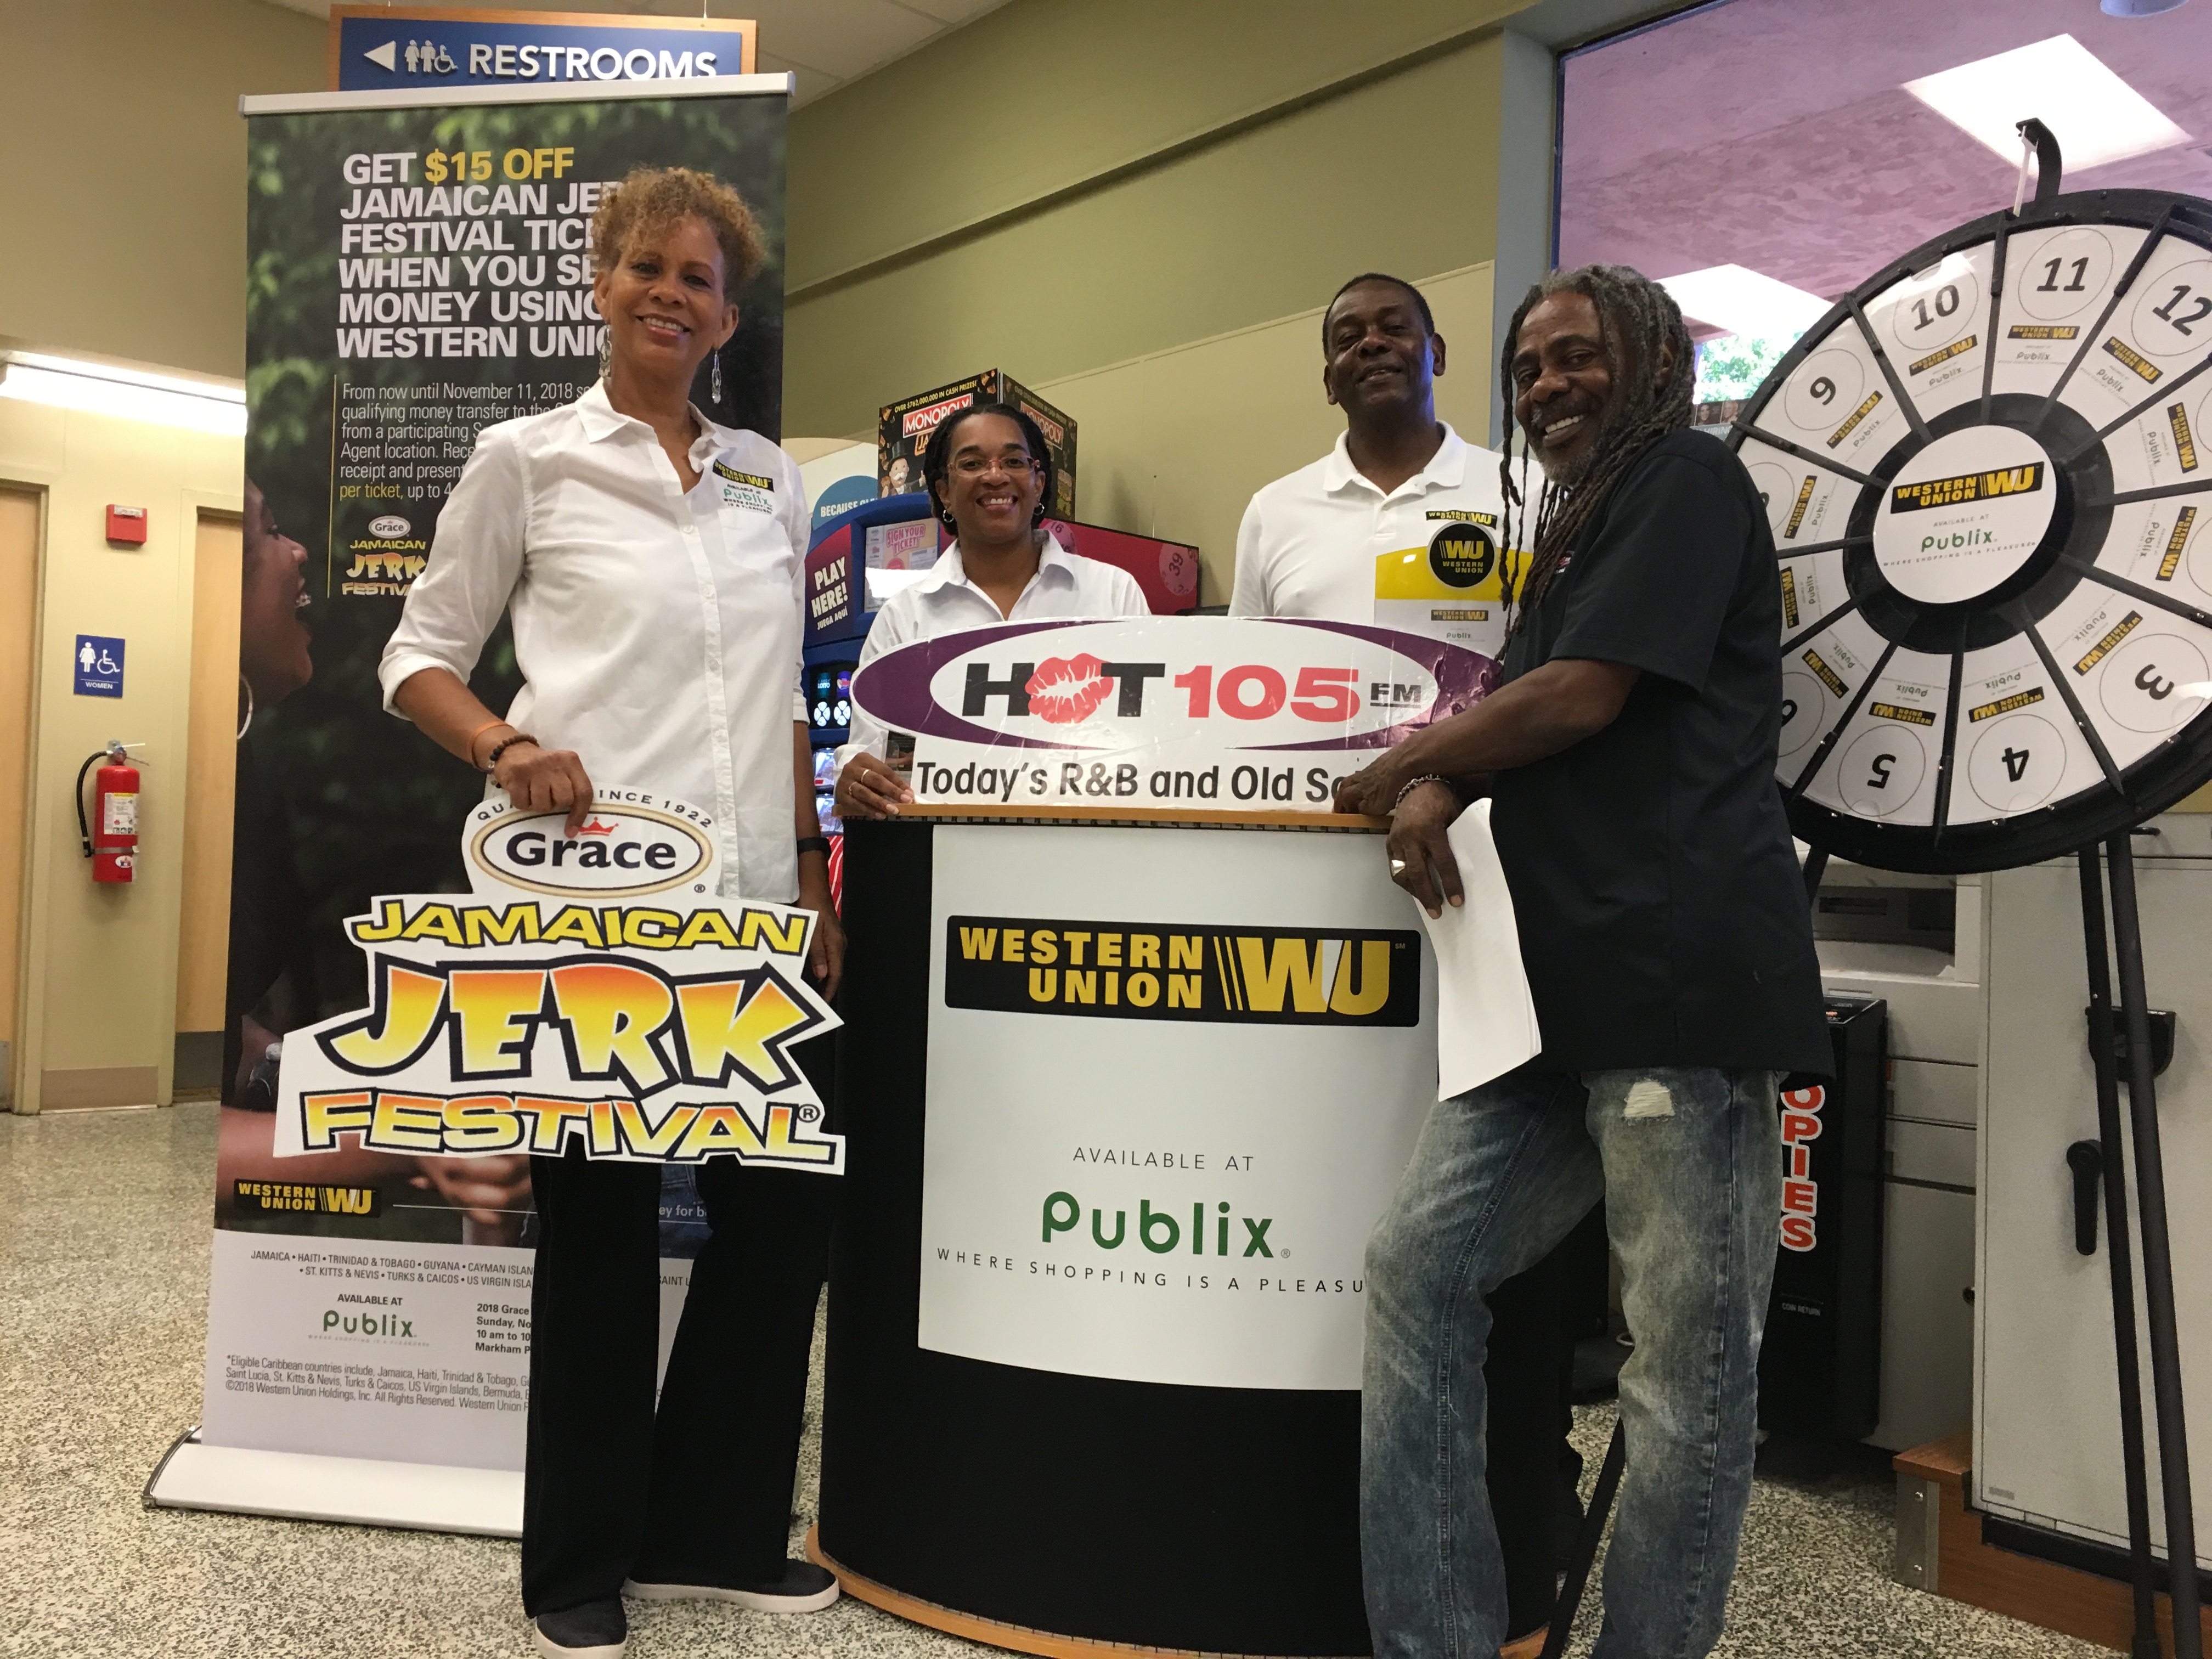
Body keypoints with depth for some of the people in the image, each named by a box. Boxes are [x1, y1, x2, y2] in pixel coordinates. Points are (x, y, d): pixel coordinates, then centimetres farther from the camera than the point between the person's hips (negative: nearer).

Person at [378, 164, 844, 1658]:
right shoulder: (529, 458, 3)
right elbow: (421, 659, 4)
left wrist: (817, 882, 12)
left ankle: (716, 1528, 27)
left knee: (788, 1202, 6)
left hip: (756, 904, 4)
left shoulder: (772, 479, 14)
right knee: (602, 1220, 5)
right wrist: (507, 750, -16)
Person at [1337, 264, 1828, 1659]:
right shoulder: (1575, 536, 27)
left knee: (1689, 1366, -2)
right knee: (1419, 1270, 5)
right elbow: (1518, 723, 25)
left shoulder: (1688, 477, 1)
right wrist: (1433, 788, 1)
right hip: (1571, 992, 9)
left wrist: (1389, 773, 4)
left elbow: (1583, 696, -9)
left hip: (1685, 983, -9)